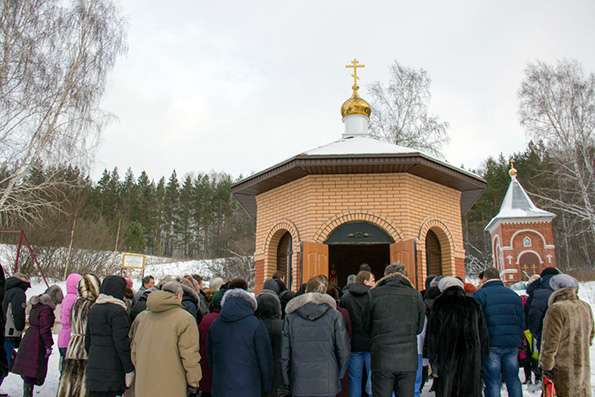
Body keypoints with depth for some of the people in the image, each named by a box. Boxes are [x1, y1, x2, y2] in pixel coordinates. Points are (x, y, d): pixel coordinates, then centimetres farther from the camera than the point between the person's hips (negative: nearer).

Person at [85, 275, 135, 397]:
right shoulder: (117, 310, -12)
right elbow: (121, 342, -15)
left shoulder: (93, 309, 13)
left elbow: (88, 341, 20)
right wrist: (129, 370, -10)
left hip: (93, 366, 8)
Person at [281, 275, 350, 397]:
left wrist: (286, 383, 11)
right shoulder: (335, 316, -5)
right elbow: (344, 351, -2)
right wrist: (339, 377, 12)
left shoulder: (290, 317, -1)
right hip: (327, 387, -1)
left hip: (299, 387, 1)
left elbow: (284, 354, 2)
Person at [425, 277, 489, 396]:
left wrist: (433, 360, -2)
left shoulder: (439, 304, -1)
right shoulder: (474, 304, 11)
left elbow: (433, 333, -4)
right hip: (472, 359, 3)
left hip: (447, 356, -3)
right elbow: (483, 334, 12)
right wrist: (483, 358, 16)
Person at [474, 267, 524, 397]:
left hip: (491, 344, -5)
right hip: (513, 345, 5)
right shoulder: (513, 294, 14)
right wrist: (518, 341, 19)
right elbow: (522, 321, 14)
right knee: (513, 379, 13)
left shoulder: (480, 294, -3)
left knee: (492, 381, 1)